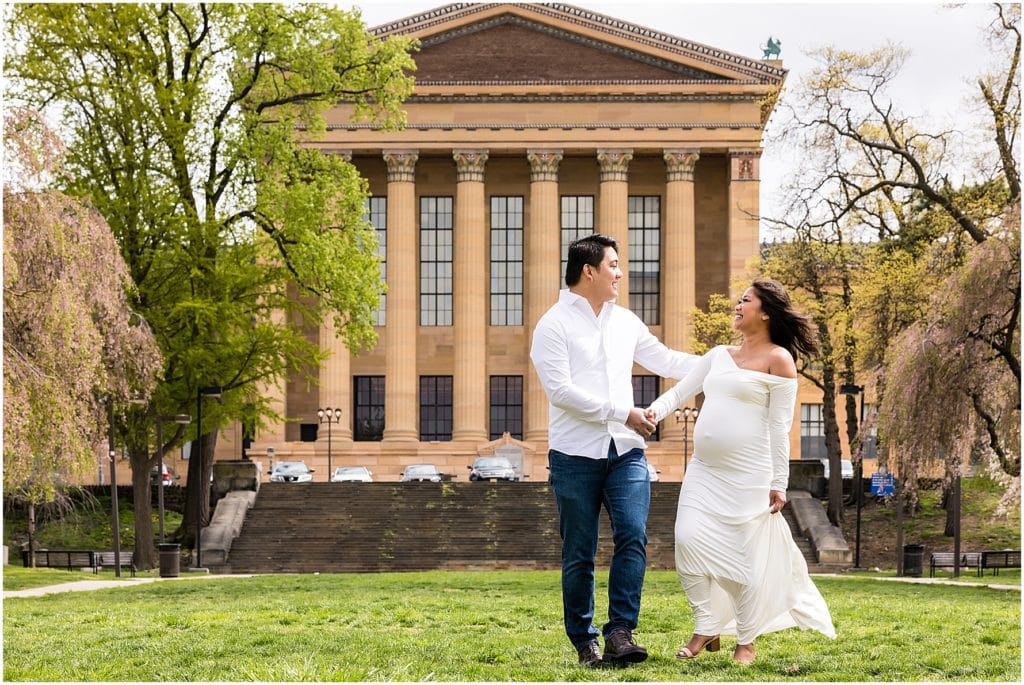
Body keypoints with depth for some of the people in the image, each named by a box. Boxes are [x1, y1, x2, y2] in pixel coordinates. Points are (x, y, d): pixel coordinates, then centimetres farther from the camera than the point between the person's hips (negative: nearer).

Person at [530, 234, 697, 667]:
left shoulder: (626, 322, 14)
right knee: (579, 554, 2)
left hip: (626, 452, 4)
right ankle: (584, 641, 12)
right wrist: (621, 412, -16)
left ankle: (620, 632, -13)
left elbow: (664, 360, 23)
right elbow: (561, 389, -14)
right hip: (575, 455, -4)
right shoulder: (554, 325, -4)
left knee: (633, 537, -13)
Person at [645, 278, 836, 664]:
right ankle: (707, 630, 5)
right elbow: (682, 390, 11)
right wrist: (655, 410, -11)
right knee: (690, 540, -8)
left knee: (746, 556, -3)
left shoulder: (778, 360, -3)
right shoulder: (719, 355, 16)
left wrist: (779, 483, -9)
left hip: (748, 476, -6)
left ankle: (746, 641, 11)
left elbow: (779, 427, -7)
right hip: (704, 472, 6)